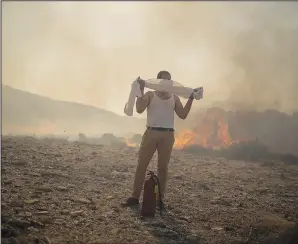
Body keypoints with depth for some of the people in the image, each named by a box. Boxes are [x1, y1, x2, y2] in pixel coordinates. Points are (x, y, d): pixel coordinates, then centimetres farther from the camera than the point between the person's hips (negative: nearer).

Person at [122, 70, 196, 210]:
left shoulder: (174, 98, 15)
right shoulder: (150, 94, 9)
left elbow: (183, 115, 6)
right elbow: (139, 109, -5)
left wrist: (191, 99, -2)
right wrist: (141, 90, -12)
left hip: (167, 135, 2)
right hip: (151, 132, -1)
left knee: (163, 167, 3)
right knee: (141, 165, -2)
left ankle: (160, 198, 8)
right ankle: (135, 197, 3)